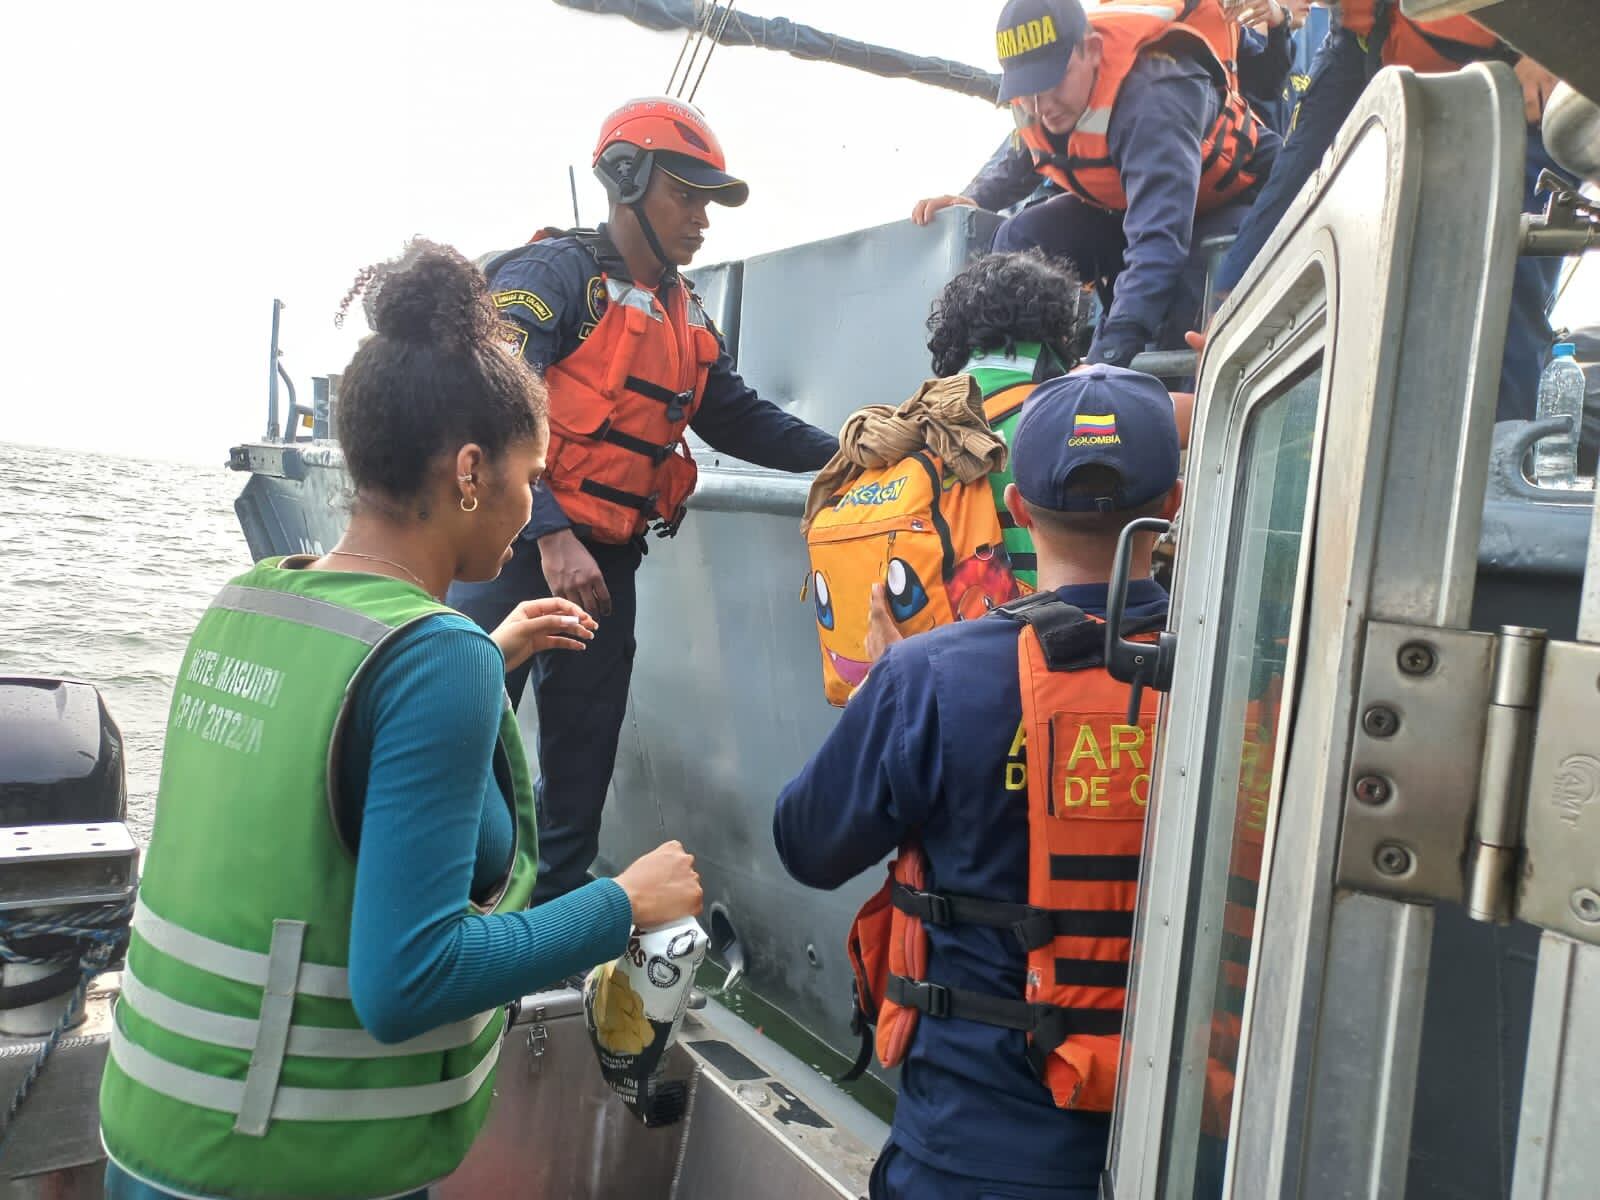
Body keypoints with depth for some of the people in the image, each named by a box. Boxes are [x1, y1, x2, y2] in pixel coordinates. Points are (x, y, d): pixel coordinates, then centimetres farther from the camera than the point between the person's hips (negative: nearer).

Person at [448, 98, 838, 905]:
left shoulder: (684, 315, 16)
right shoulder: (555, 274, -9)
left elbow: (738, 419, 16)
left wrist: (838, 452, 2)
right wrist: (552, 536, -25)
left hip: (606, 564, 8)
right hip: (518, 546, -7)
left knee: (585, 747, 14)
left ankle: (559, 906, 29)